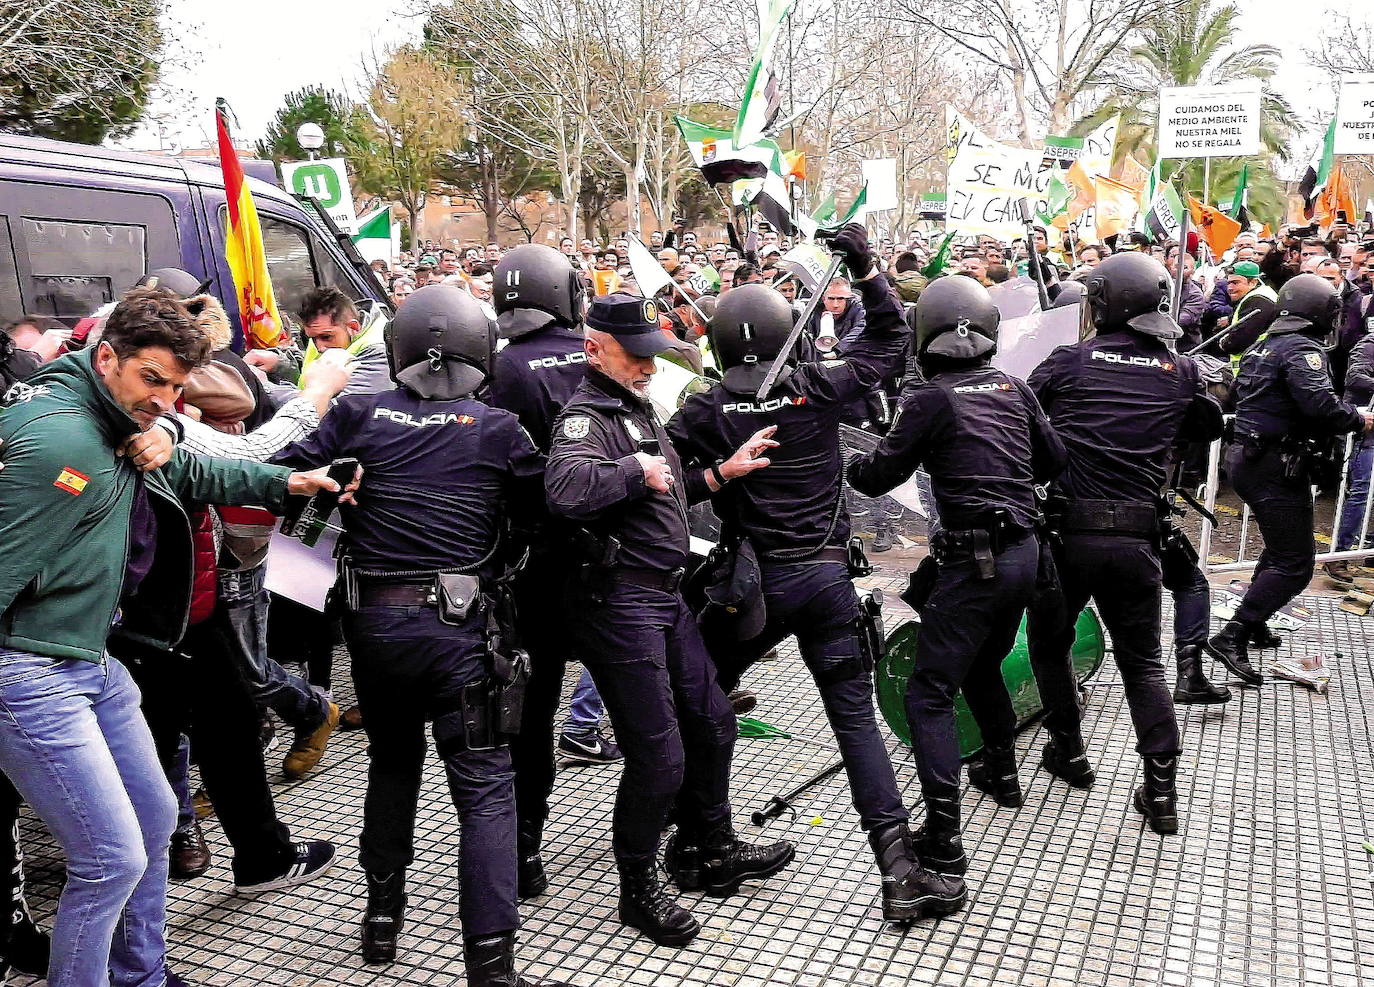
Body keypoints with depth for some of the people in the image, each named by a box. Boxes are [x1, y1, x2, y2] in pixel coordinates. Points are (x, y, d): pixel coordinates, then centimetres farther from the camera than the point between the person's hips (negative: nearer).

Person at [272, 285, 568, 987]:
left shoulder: (358, 415, -1)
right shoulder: (498, 430, -4)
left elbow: (278, 477, -2)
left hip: (371, 621, 4)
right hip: (458, 627, -3)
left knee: (391, 763, 25)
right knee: (485, 786, 2)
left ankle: (383, 914, 37)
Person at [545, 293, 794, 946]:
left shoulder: (636, 408, 17)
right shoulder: (586, 415, -15)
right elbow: (566, 489, -37)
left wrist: (722, 472, 20)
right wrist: (637, 468, -24)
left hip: (665, 597, 10)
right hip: (620, 604, -10)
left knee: (711, 722, 19)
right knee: (659, 756, -3)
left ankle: (718, 856, 38)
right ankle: (639, 892, 19)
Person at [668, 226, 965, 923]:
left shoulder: (704, 412, -6)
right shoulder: (818, 389, -2)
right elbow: (890, 340, 12)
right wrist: (866, 269, 13)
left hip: (753, 580, -1)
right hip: (828, 577, 1)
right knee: (855, 717, 6)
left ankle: (694, 843, 26)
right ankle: (899, 872, 4)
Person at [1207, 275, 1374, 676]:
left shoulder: (1264, 346, 15)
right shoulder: (1303, 350, -14)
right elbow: (1320, 404, -28)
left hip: (1248, 458, 10)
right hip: (1278, 467, -10)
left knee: (1280, 549, 28)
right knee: (1295, 565, -8)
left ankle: (1253, 624, 36)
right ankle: (1231, 639, -15)